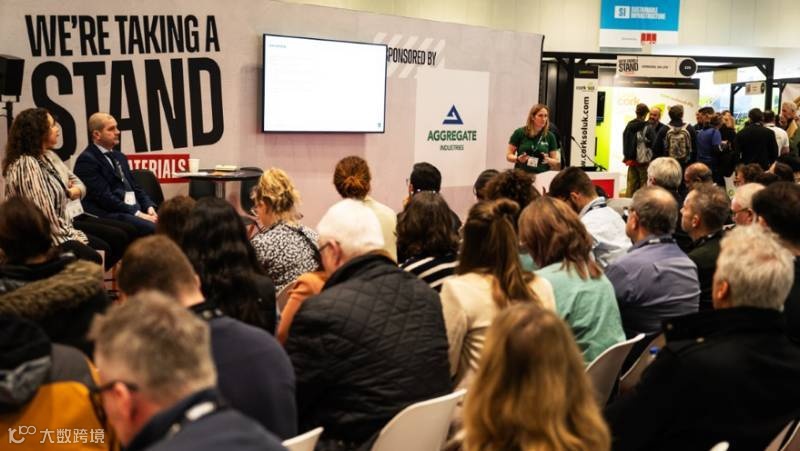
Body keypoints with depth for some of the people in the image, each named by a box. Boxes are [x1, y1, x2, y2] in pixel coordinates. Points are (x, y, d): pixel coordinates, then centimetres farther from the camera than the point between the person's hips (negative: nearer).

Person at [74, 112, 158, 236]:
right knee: (153, 229, -32)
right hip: (110, 216, -8)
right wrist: (137, 214, -17)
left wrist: (149, 207, 1)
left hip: (135, 211, 8)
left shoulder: (119, 157, 22)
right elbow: (104, 197, -13)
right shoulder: (87, 160, -4)